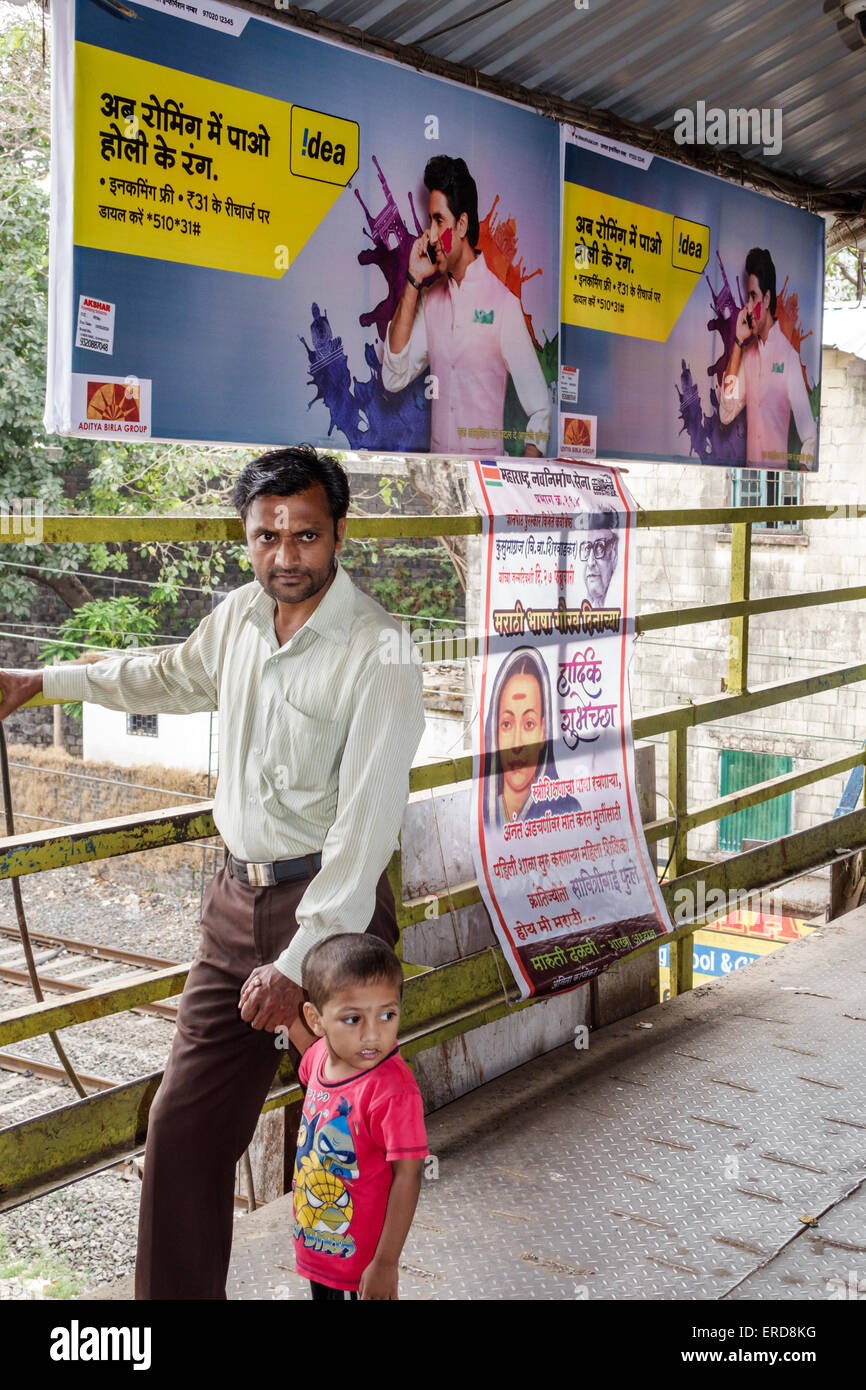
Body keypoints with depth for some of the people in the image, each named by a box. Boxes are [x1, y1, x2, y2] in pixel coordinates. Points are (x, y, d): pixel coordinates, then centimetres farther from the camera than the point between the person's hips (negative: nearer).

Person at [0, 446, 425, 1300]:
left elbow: (366, 821, -20)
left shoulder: (377, 651, -16)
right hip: (238, 897, 6)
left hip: (334, 902, -6)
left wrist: (302, 958, -24)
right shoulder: (239, 616, 5)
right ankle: (178, 1293, 19)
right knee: (183, 1124, 6)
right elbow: (170, 677, 29)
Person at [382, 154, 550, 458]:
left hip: (487, 463, -4)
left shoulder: (504, 304, -3)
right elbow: (394, 378, 3)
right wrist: (413, 282, 3)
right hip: (437, 466, 4)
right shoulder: (430, 299, 12)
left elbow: (540, 410, -2)